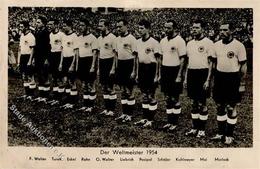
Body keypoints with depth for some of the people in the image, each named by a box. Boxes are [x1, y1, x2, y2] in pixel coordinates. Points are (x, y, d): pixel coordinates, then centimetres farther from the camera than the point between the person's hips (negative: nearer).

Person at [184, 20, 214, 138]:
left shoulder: (208, 43, -7)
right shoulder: (190, 43, 13)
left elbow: (211, 63, -9)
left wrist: (208, 80, -14)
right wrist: (186, 78, 15)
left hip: (202, 73, -6)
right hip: (191, 74, 6)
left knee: (202, 103, 0)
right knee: (194, 103, 12)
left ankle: (202, 130, 11)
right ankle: (194, 128, 21)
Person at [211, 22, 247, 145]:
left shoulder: (238, 45, -9)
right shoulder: (216, 45, 6)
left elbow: (243, 66, -6)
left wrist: (242, 84, -8)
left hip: (233, 78, -5)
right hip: (219, 77, 5)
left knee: (231, 108, 2)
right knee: (220, 107, 11)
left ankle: (230, 135, 14)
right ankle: (221, 133, 23)